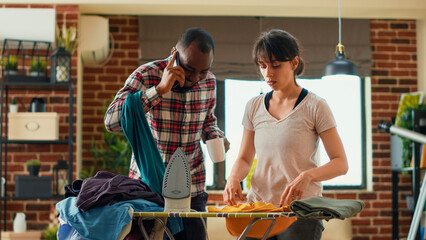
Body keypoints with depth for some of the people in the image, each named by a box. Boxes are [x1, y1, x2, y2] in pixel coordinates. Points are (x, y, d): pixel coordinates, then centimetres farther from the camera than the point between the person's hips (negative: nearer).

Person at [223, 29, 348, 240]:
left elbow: (341, 163, -5)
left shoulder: (314, 107, -2)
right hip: (257, 207, 4)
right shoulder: (254, 107, 11)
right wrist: (234, 177, -5)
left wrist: (307, 176, -22)